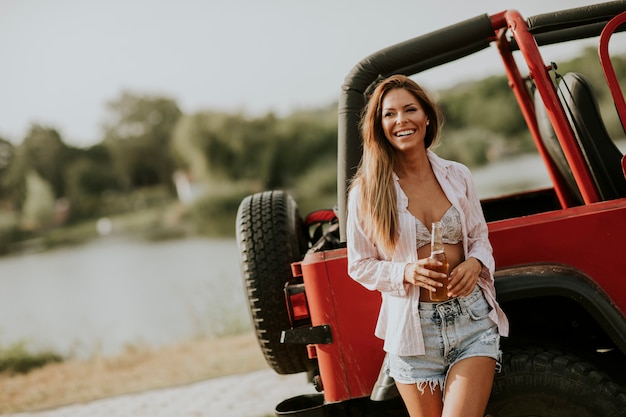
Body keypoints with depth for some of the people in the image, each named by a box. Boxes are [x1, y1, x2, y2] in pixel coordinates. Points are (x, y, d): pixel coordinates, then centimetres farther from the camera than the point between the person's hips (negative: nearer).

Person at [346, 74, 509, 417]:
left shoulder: (456, 176, 4)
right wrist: (406, 272, -16)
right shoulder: (367, 191, -4)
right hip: (413, 327, -1)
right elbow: (359, 265, 2)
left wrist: (475, 263, -9)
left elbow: (480, 237, 14)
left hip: (472, 318, 1)